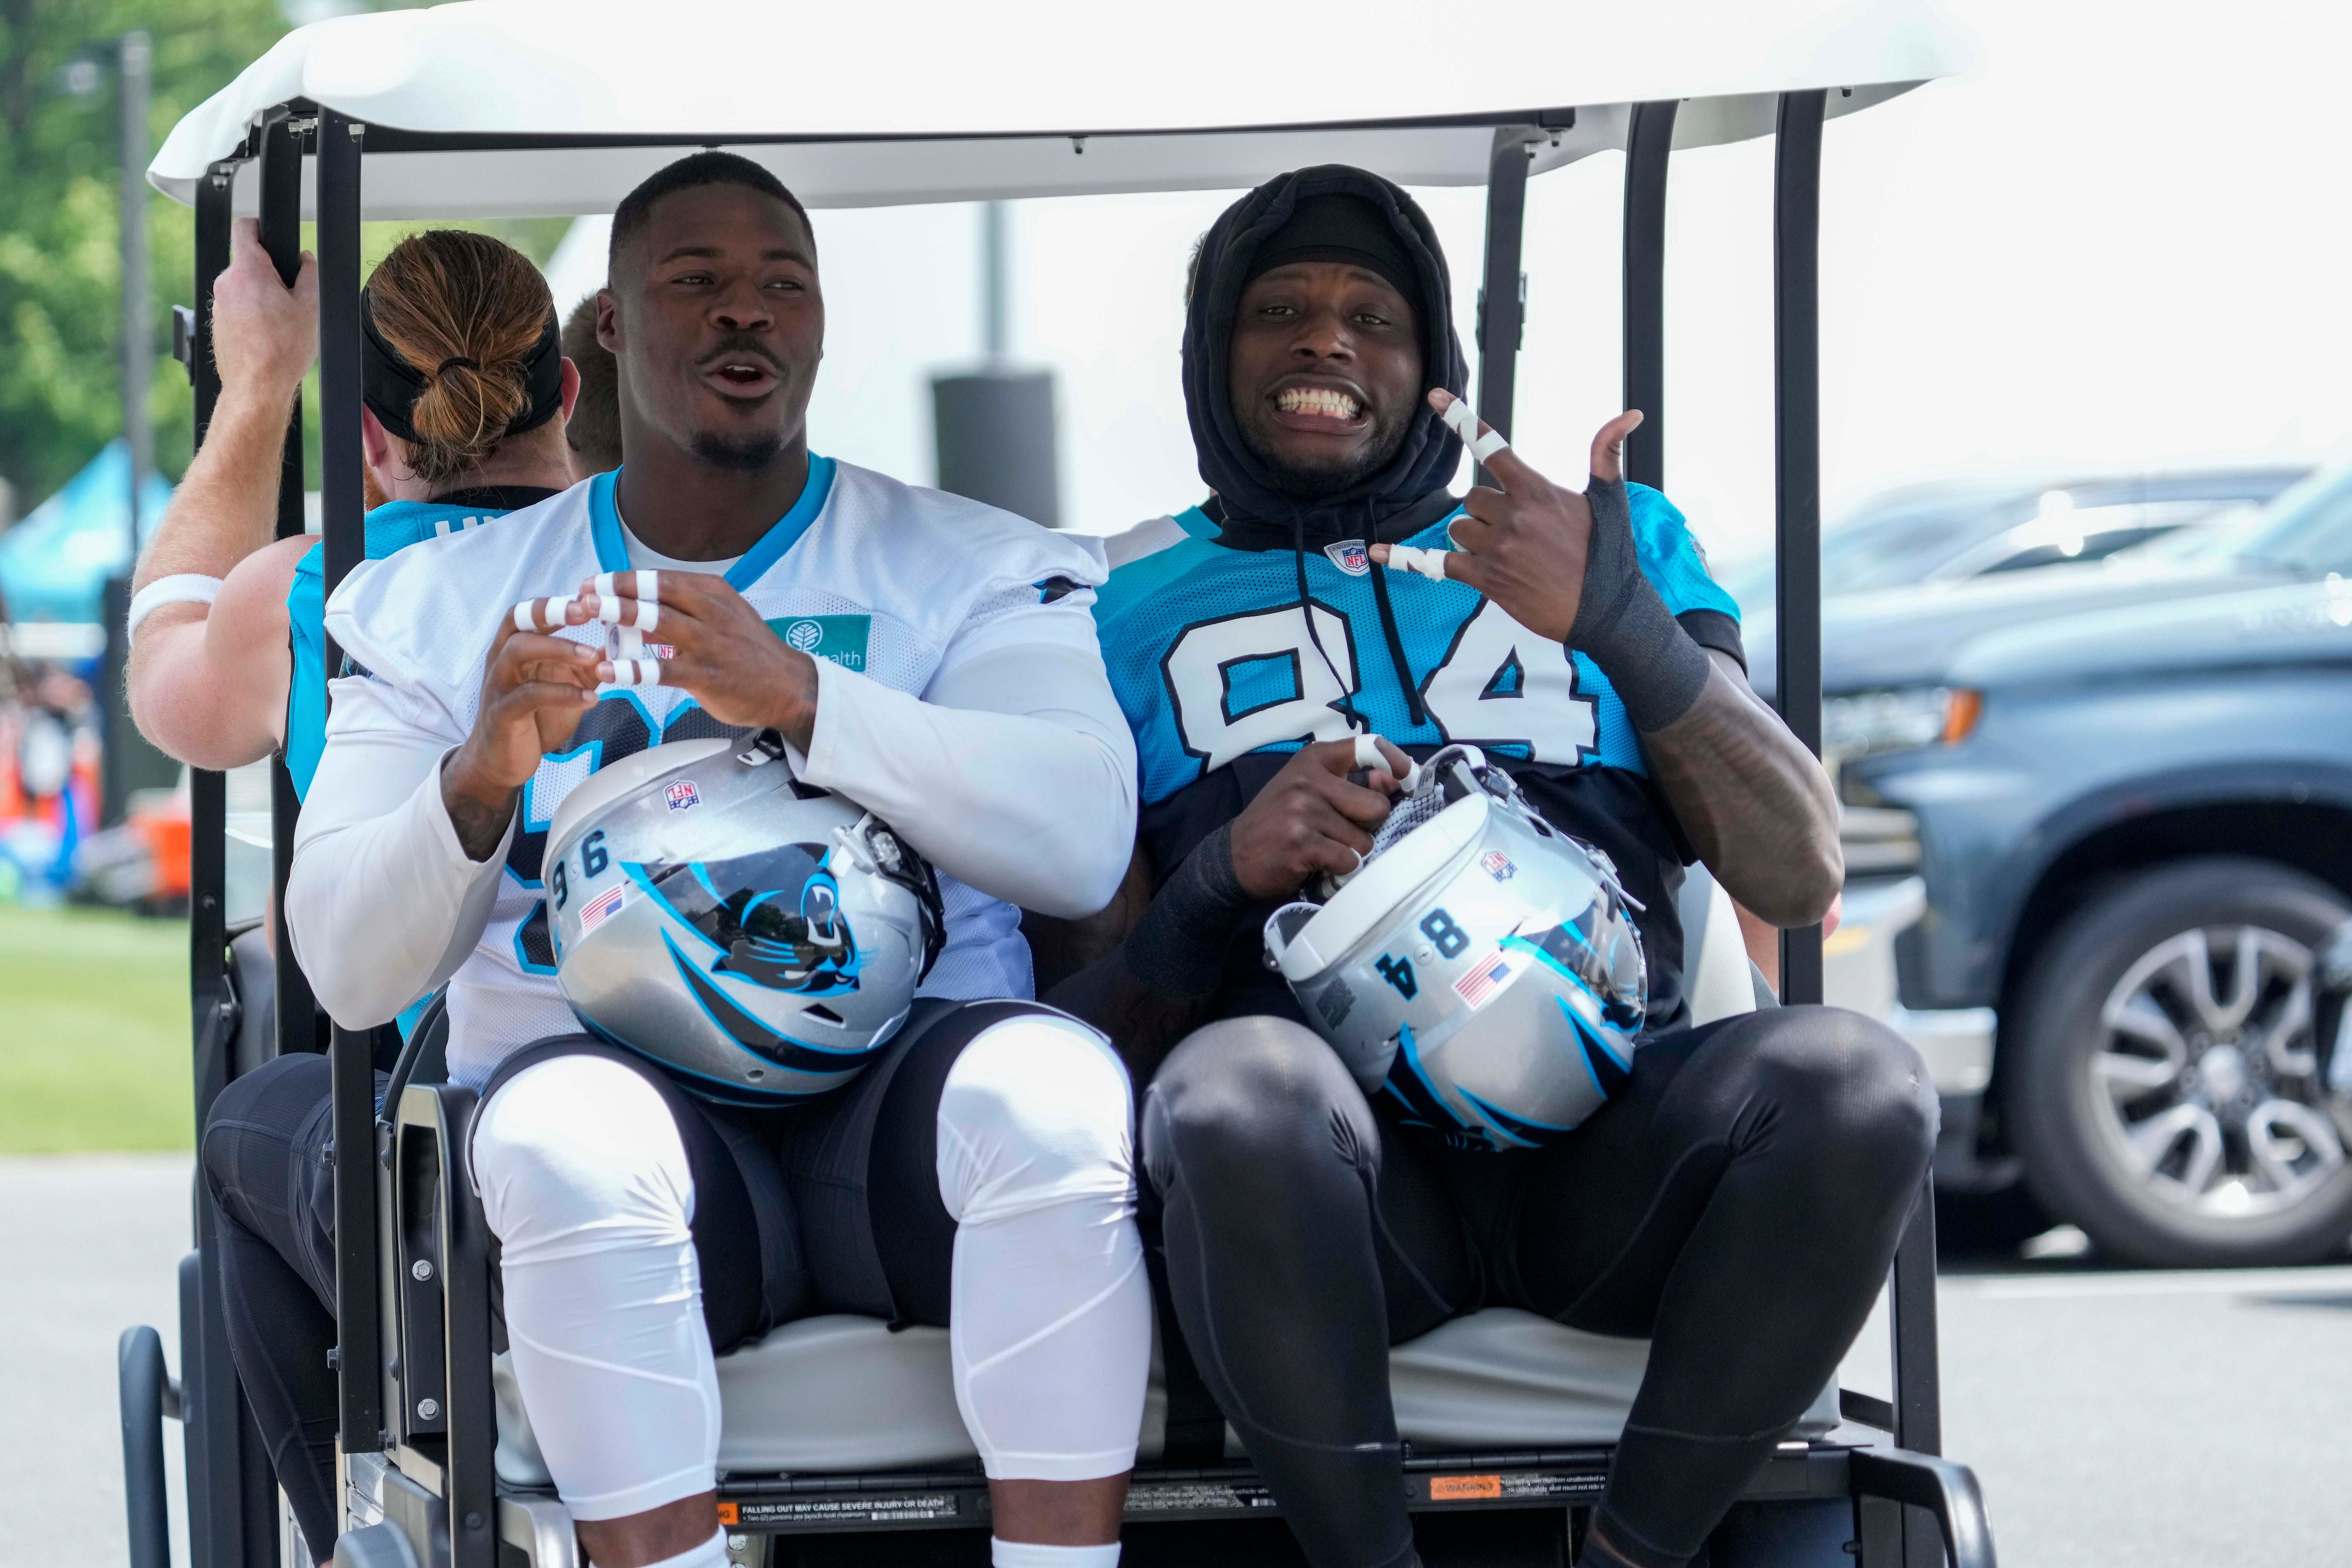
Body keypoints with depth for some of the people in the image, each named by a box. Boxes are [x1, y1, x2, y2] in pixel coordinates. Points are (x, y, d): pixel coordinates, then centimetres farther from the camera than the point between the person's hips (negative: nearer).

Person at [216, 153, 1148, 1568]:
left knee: (1049, 1085, -33)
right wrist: (479, 779, -16)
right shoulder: (447, 605, 16)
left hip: (896, 1098, 0)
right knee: (568, 1125, -35)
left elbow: (1083, 837, -7)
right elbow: (351, 970, 6)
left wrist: (797, 696, -21)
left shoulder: (971, 568, 13)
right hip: (624, 1090, 0)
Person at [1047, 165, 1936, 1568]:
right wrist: (1229, 871, -10)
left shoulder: (1621, 544, 22)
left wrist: (1623, 625, -7)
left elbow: (1800, 876, 8)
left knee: (1856, 1081, -31)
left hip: (1600, 1139, 2)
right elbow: (1084, 1020, 12)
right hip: (1340, 1160, -1)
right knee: (1236, 1089, -38)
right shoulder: (1134, 599, 19)